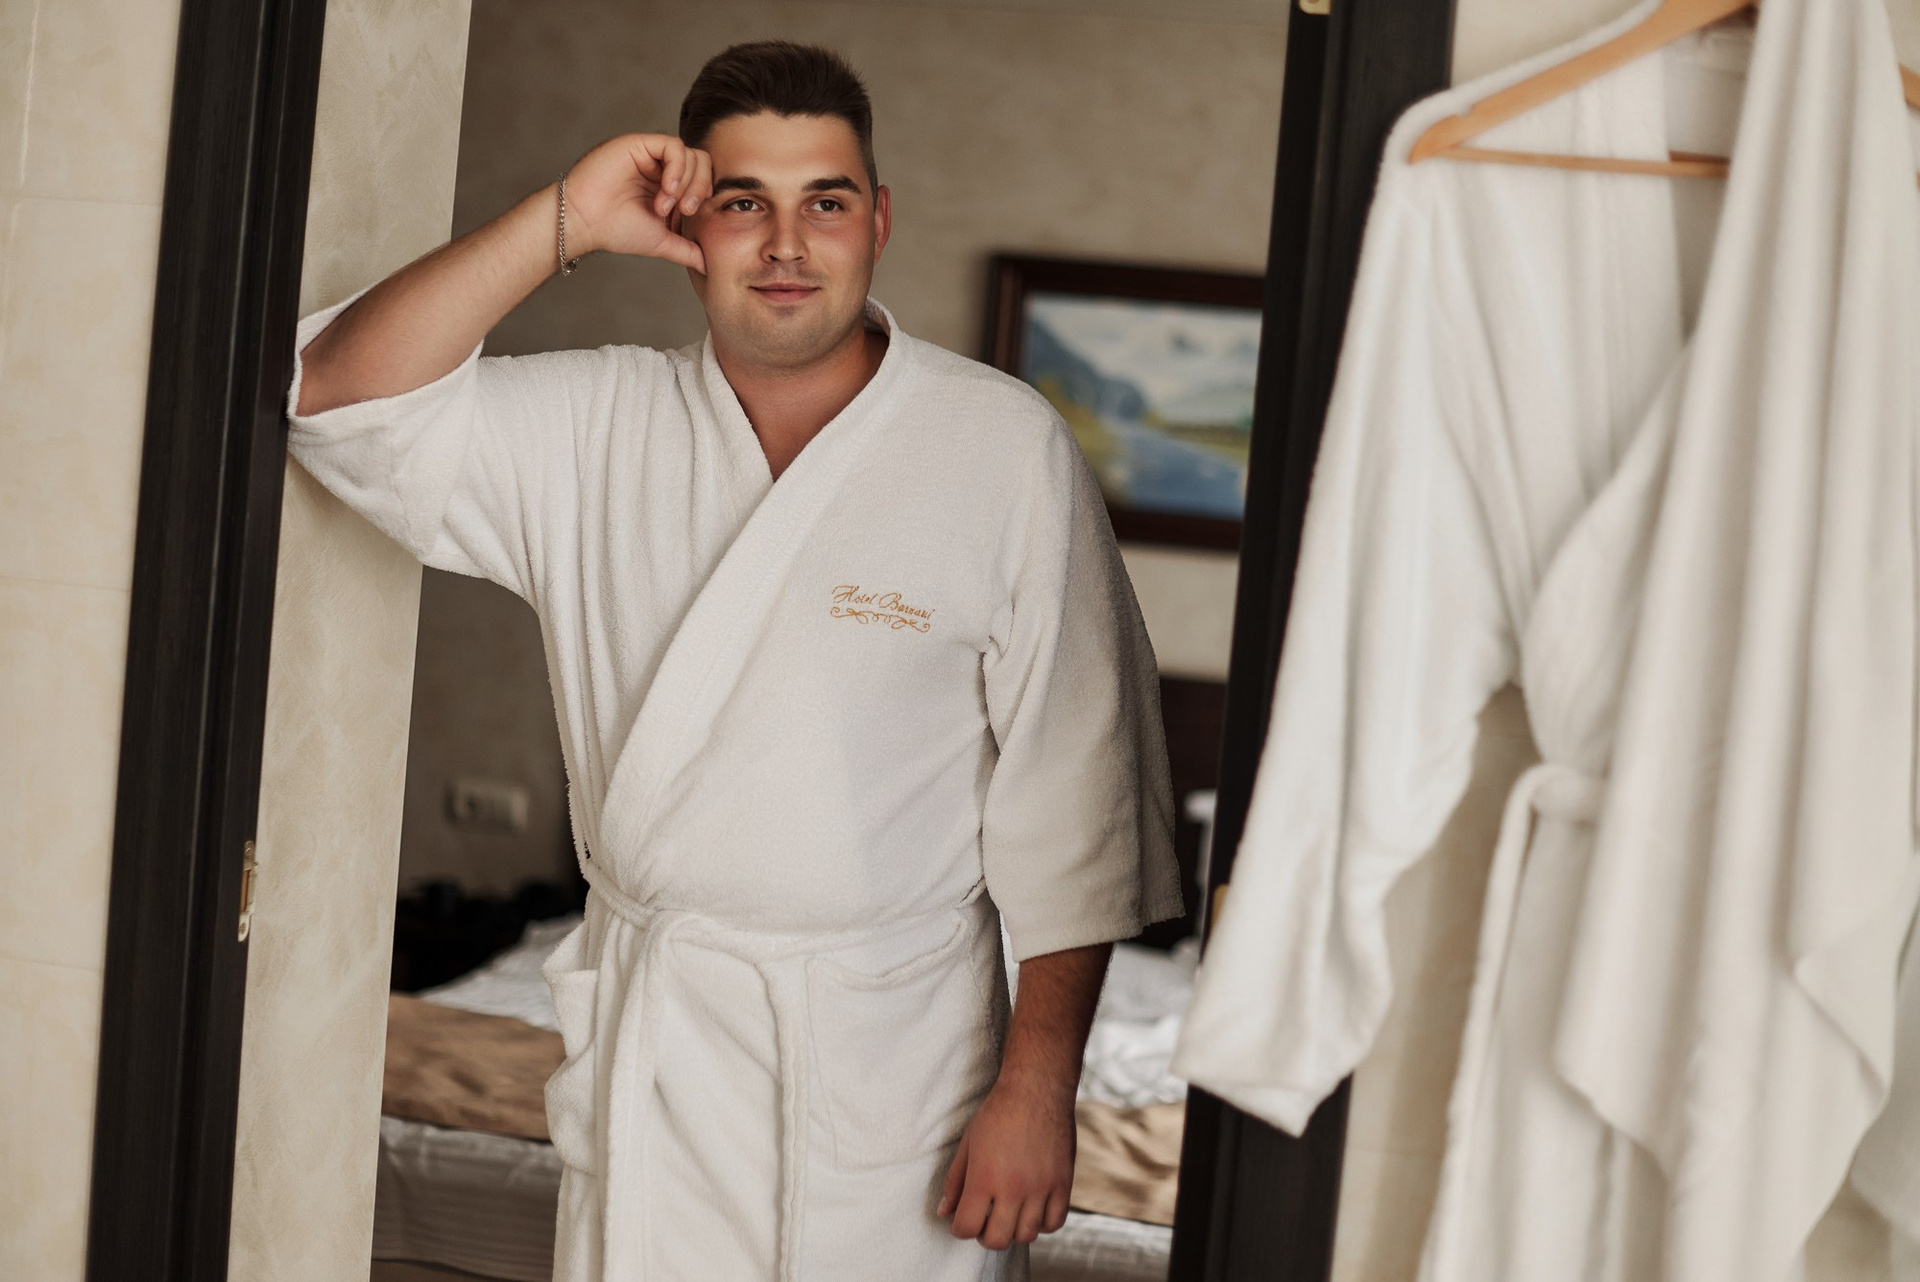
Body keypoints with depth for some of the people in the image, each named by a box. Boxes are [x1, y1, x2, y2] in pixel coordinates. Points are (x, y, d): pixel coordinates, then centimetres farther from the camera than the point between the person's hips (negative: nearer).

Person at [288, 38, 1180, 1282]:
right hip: (644, 1047, 3)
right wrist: (563, 224, -11)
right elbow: (346, 402, -5)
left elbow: (1071, 789, -8)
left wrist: (1038, 1084, -10)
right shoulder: (596, 431, 5)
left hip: (891, 1062, -3)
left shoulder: (1006, 451, -7)